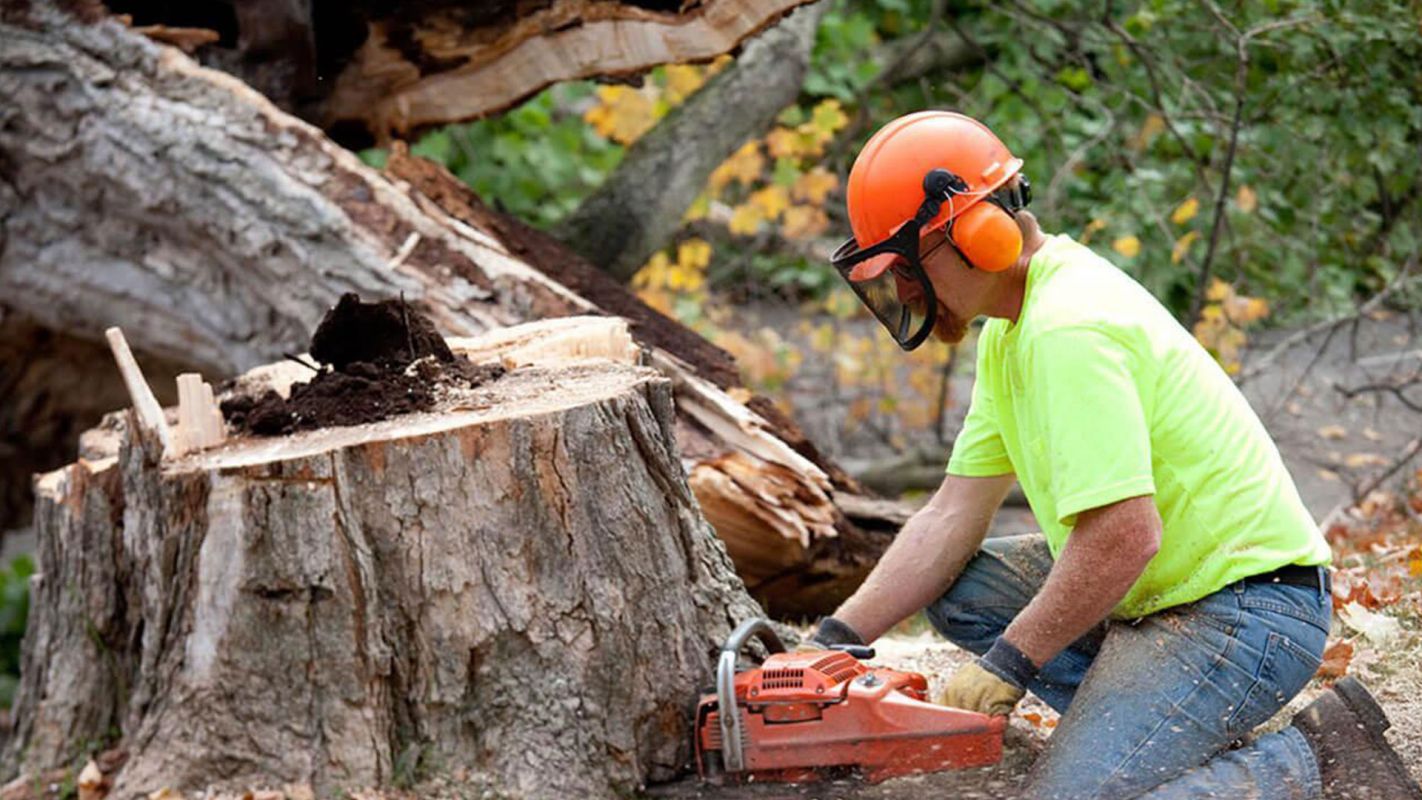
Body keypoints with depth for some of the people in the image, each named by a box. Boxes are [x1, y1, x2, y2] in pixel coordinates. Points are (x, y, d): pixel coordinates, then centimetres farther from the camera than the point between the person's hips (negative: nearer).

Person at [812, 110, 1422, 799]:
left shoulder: (1068, 330, -23)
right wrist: (836, 640, 2)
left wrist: (1008, 664, -17)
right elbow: (953, 516, 10)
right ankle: (1185, 733, 6)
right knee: (955, 585, 10)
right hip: (1162, 589, 11)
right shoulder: (1013, 325, 10)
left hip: (1243, 607, -11)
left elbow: (1125, 535, -29)